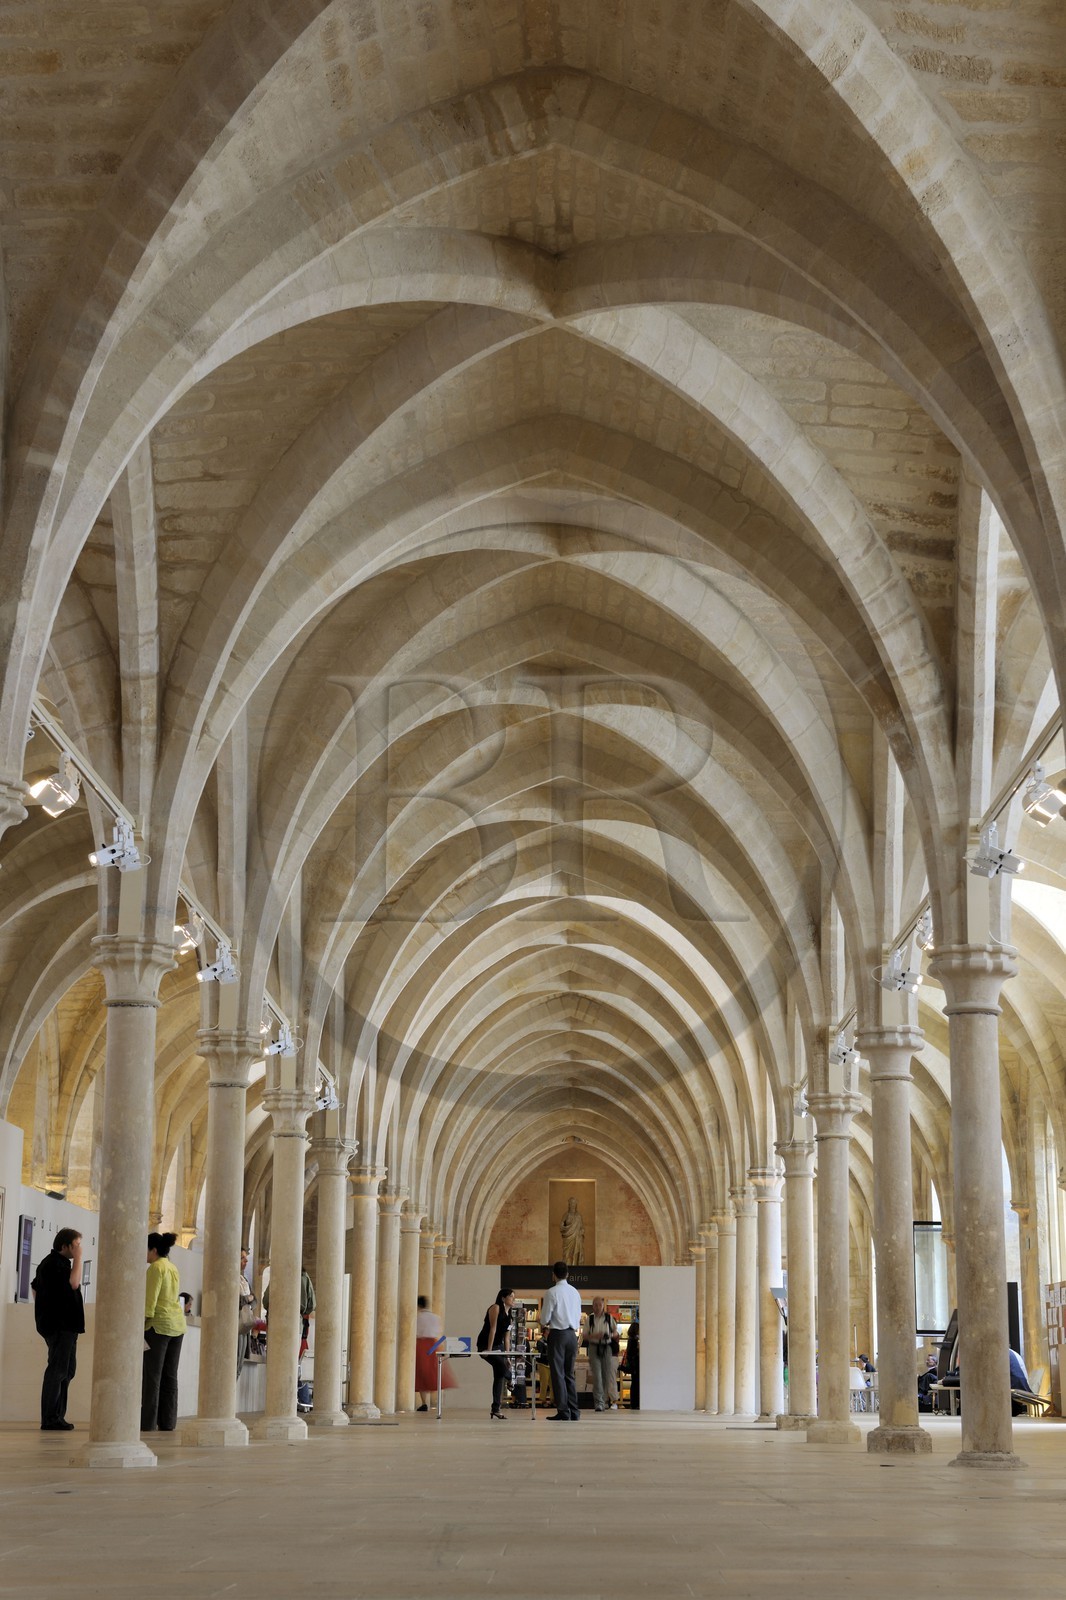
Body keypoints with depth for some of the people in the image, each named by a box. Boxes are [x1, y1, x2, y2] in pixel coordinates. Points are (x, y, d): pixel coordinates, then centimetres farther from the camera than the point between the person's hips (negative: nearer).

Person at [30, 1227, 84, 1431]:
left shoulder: (58, 1262, 19)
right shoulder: (54, 1263, -14)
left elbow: (35, 1287, 29)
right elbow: (73, 1283, -25)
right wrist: (77, 1258, -18)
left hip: (65, 1326, 11)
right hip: (59, 1325, -11)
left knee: (67, 1370, 13)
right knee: (57, 1370, -11)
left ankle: (57, 1416, 17)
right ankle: (50, 1420, -10)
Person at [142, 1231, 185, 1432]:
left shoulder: (156, 1267, -9)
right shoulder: (173, 1268, 16)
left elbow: (150, 1300, -15)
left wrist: (139, 1325, -15)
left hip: (158, 1325, -8)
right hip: (177, 1325, 8)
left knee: (152, 1376, -6)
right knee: (170, 1377, 8)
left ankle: (148, 1423, -6)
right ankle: (168, 1423, 8)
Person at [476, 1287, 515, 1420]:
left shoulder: (508, 1314, 15)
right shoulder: (496, 1308, -10)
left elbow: (506, 1337, 14)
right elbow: (493, 1329, -16)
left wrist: (507, 1356, 9)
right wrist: (489, 1349, -21)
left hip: (498, 1346, 9)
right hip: (486, 1345, -9)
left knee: (499, 1376, 3)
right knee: (502, 1367, -25)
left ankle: (496, 1409, 5)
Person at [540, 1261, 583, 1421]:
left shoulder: (552, 1292, -10)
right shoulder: (575, 1292, 8)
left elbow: (544, 1319, -8)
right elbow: (578, 1316, 13)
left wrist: (544, 1324, 13)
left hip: (557, 1334, -6)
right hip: (572, 1334, 6)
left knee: (558, 1374, -1)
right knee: (569, 1374, 12)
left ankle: (563, 1412, -4)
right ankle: (574, 1412, 10)